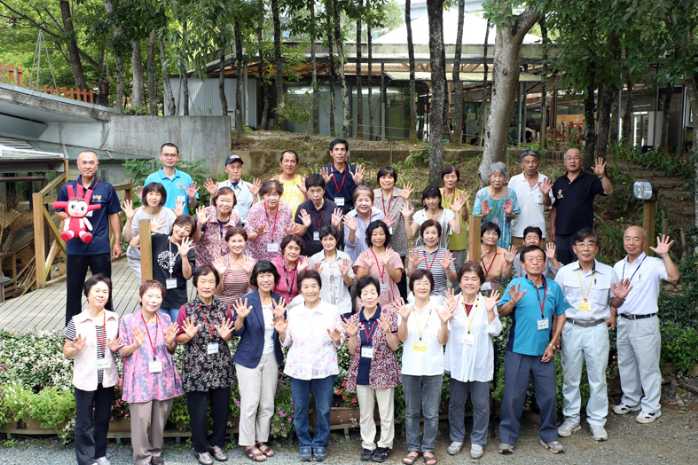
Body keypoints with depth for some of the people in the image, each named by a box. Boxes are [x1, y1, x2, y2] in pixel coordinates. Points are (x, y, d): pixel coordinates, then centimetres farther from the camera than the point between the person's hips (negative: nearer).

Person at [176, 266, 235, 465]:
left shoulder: (223, 308, 1)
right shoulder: (186, 310, -7)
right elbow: (179, 338, -1)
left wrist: (225, 335, -11)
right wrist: (189, 335, -21)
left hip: (221, 367, 3)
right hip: (196, 369, -3)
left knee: (221, 408, 11)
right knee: (198, 411, 5)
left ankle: (217, 443, 31)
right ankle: (201, 448, 24)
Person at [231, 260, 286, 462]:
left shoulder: (279, 300, 1)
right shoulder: (247, 300, -13)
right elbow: (237, 332, -10)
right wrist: (240, 317, -30)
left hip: (272, 358, 5)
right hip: (249, 358, -5)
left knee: (268, 404, 12)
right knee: (250, 403, 0)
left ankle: (262, 440, 26)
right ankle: (248, 443, 14)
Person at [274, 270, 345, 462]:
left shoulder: (332, 311, -3)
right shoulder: (292, 313, 2)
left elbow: (340, 342, 2)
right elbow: (287, 342, 8)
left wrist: (336, 339, -20)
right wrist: (281, 332, -12)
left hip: (324, 369, -1)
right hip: (298, 368, 1)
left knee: (323, 409, 8)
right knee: (300, 409, 10)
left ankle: (320, 444, 26)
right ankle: (304, 444, 26)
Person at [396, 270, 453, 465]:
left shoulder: (439, 308, -4)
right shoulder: (405, 309, -1)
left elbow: (443, 341, -6)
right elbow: (402, 338, -9)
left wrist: (444, 323, -24)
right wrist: (404, 319, -26)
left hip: (433, 369, -1)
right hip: (410, 368, 1)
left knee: (431, 413, 6)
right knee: (411, 412, 10)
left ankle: (428, 448, 20)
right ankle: (413, 448, 22)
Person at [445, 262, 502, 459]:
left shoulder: (487, 302, -2)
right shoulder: (452, 301, -4)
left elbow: (495, 331, -4)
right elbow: (445, 330, -7)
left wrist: (490, 311, -16)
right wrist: (450, 311, -19)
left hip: (480, 362, 0)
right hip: (457, 361, 0)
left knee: (481, 404, 7)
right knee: (456, 402, 12)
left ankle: (478, 441, 23)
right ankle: (457, 438, 28)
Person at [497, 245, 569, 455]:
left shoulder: (554, 287, 4)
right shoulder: (516, 284, -5)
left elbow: (561, 315, 9)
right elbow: (501, 313, -8)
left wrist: (552, 344, 3)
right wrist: (512, 302, -29)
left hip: (543, 352, 3)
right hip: (518, 351, -3)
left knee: (548, 396, 10)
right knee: (513, 396, 3)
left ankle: (548, 435, 27)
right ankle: (507, 437, 15)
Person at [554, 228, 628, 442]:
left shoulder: (608, 273, 1)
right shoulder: (564, 272, 0)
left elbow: (613, 302, 12)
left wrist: (618, 298, -11)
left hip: (597, 329, 0)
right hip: (571, 328, 0)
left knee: (598, 378, 5)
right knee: (570, 377, 9)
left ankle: (597, 421, 18)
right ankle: (571, 418, 22)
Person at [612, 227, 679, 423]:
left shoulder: (653, 264, -11)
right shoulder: (618, 266, 8)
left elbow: (674, 277, -29)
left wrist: (664, 254, -31)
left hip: (645, 323, -6)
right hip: (623, 322, 6)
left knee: (648, 366, 3)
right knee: (626, 364, 17)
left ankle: (651, 407, 16)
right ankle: (630, 400, 33)